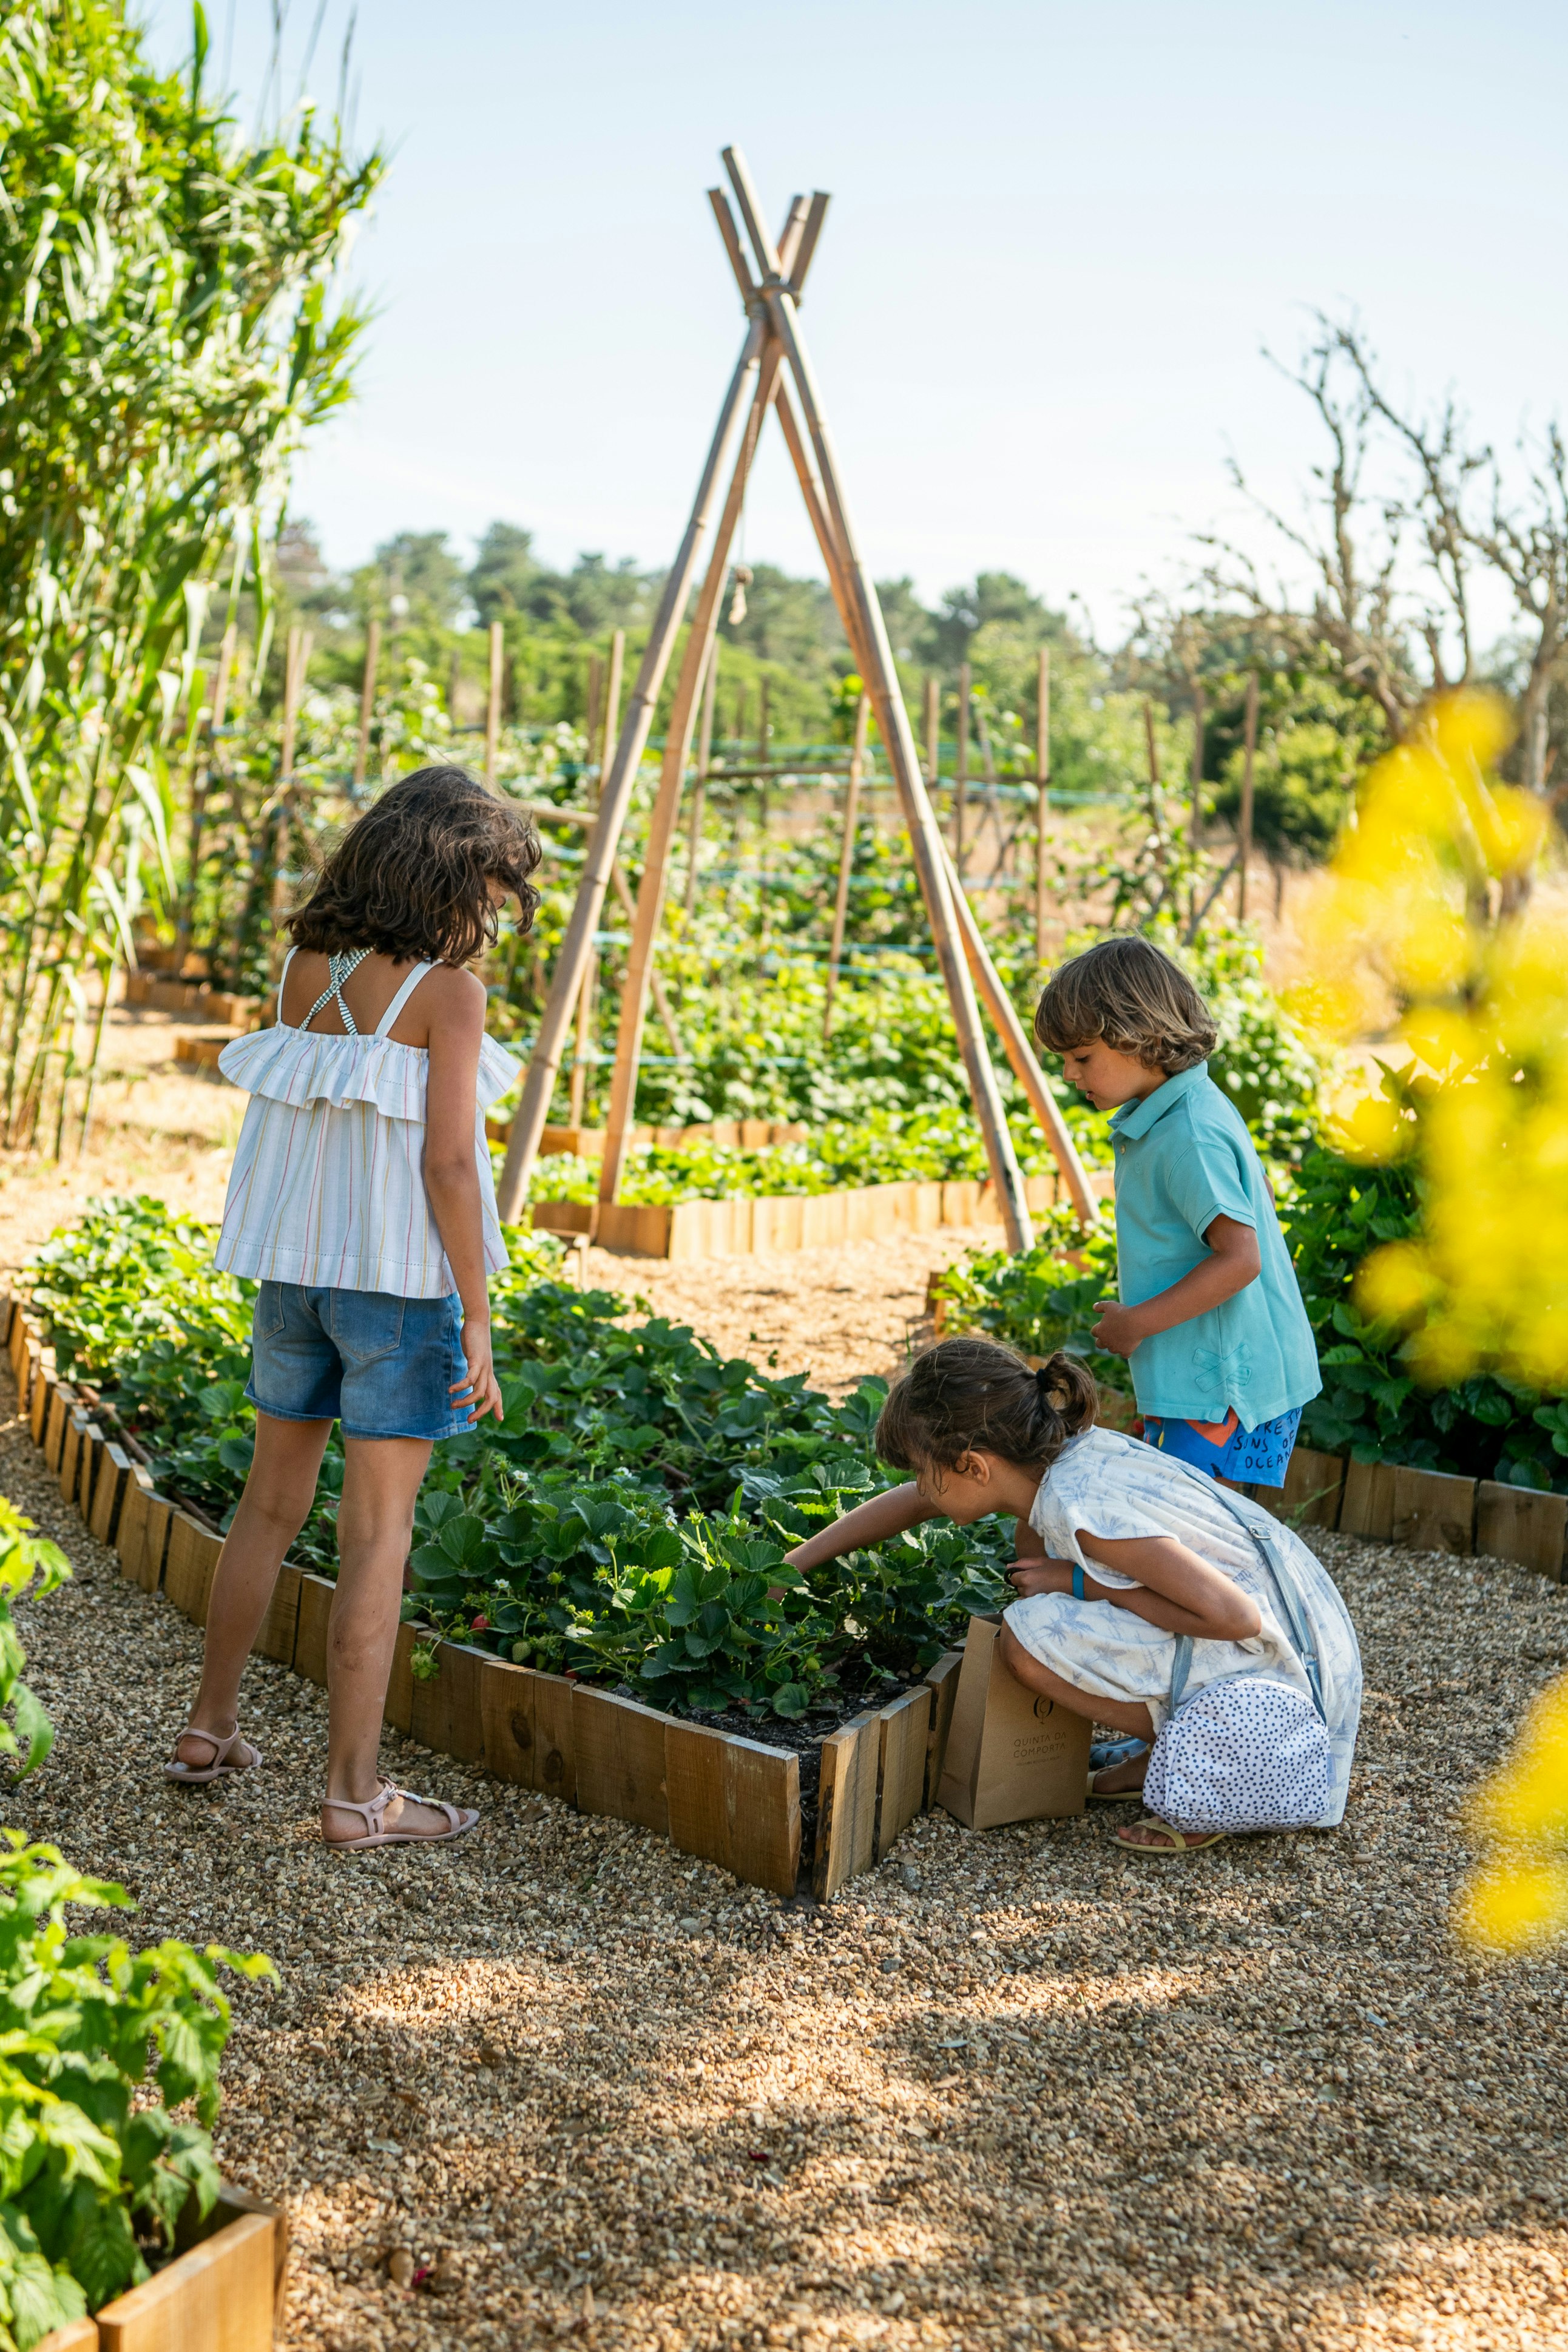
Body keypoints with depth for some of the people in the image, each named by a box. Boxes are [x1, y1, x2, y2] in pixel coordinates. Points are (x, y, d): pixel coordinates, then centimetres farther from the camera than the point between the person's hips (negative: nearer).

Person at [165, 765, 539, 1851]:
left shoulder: (307, 964, 5)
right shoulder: (447, 989, -12)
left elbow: (291, 1113, 8)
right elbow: (447, 1164, -15)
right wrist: (477, 1315, -12)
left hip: (296, 1266, 6)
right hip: (403, 1277, -6)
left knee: (273, 1502, 20)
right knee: (377, 1530, 0)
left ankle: (211, 1726, 32)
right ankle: (356, 1791, 6)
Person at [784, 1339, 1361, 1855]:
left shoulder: (1082, 1505, -27)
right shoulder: (1047, 1457, -1)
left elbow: (1235, 1616, -27)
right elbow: (912, 1503, 16)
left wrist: (1083, 1583, -19)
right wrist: (796, 1563, 18)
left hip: (1268, 1658, -9)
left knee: (1029, 1638, -20)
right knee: (1036, 1543, 12)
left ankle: (1200, 1769, -4)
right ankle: (1171, 1740, 11)